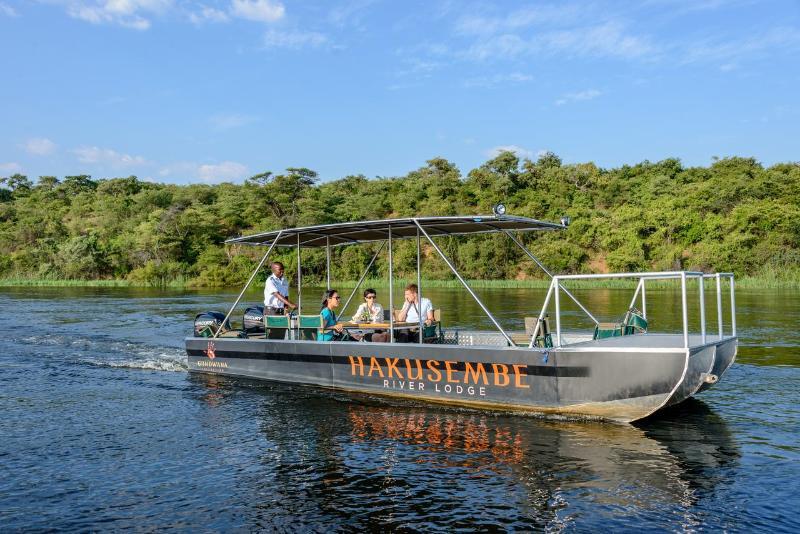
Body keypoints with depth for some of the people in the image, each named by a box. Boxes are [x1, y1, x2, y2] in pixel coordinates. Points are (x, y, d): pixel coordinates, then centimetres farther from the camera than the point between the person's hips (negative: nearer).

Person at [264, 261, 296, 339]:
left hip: (281, 311, 7)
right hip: (271, 310, -6)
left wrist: (286, 307, -1)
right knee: (272, 336, -7)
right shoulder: (270, 280, -12)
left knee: (281, 336, 6)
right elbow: (277, 295, -25)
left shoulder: (285, 280, 10)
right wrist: (290, 304, -35)